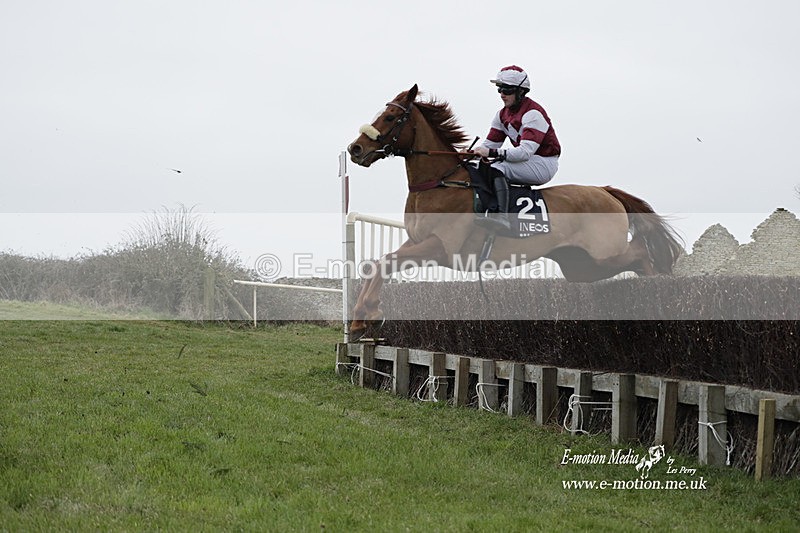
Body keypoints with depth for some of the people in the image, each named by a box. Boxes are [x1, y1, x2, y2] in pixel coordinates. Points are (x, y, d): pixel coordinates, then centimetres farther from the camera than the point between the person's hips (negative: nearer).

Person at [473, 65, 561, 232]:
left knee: (497, 169, -31)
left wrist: (492, 153, -36)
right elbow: (490, 143, 8)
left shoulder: (533, 113, -19)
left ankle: (501, 217, -49)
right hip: (527, 163, 9)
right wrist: (473, 152, -13)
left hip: (544, 164, -9)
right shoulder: (503, 114, 10)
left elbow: (526, 151, -29)